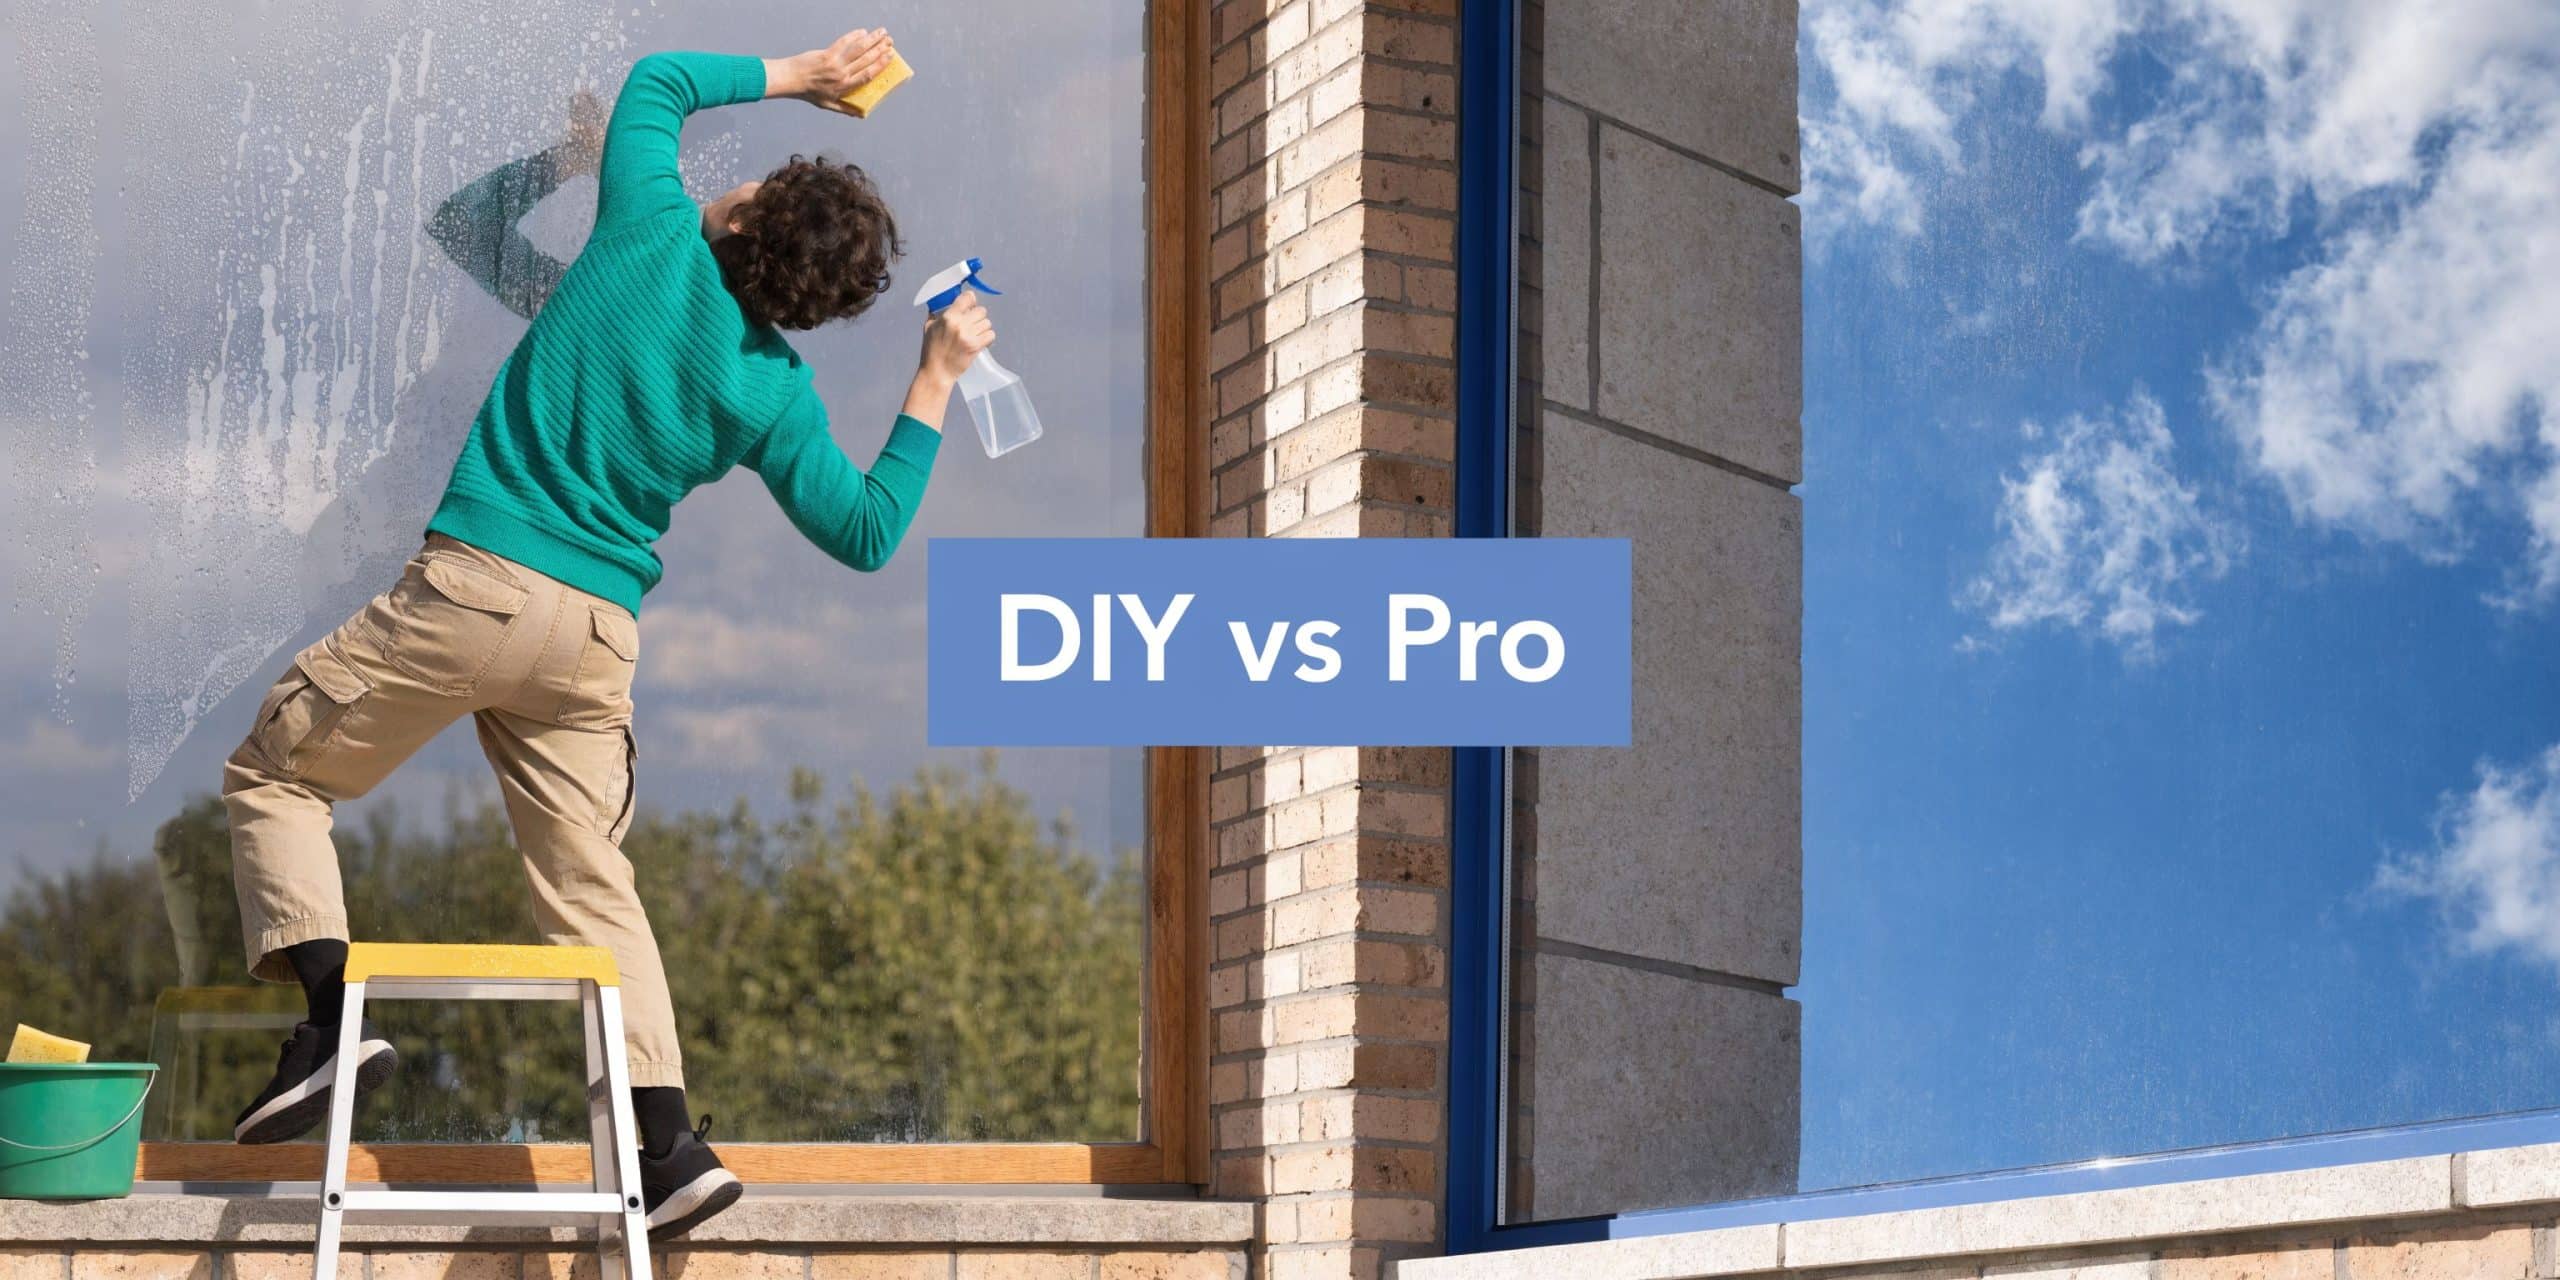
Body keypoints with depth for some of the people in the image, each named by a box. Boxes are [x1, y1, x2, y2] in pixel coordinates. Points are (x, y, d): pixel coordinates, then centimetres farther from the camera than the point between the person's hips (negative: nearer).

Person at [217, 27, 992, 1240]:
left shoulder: (655, 242, -6)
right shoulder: (772, 396, 1)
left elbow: (657, 80, 13)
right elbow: (866, 531, 9)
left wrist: (797, 74, 23)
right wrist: (934, 388, 12)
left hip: (473, 587, -4)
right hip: (598, 634, 4)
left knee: (273, 771, 11)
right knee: (591, 881, 11)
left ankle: (332, 1010, -6)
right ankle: (669, 1142, 3)